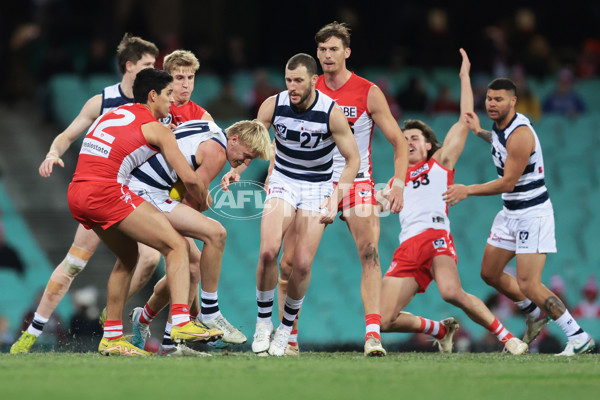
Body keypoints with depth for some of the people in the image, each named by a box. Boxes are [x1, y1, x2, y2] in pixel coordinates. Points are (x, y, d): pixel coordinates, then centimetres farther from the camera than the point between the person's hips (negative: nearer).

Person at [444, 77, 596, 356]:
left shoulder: (520, 133, -23)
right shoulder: (499, 126, 5)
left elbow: (508, 183, -23)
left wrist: (468, 190, -22)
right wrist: (480, 132, 19)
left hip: (532, 213, -10)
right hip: (510, 212, 10)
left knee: (528, 285, -17)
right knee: (490, 273, 15)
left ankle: (579, 338, -10)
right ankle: (535, 314, 34)